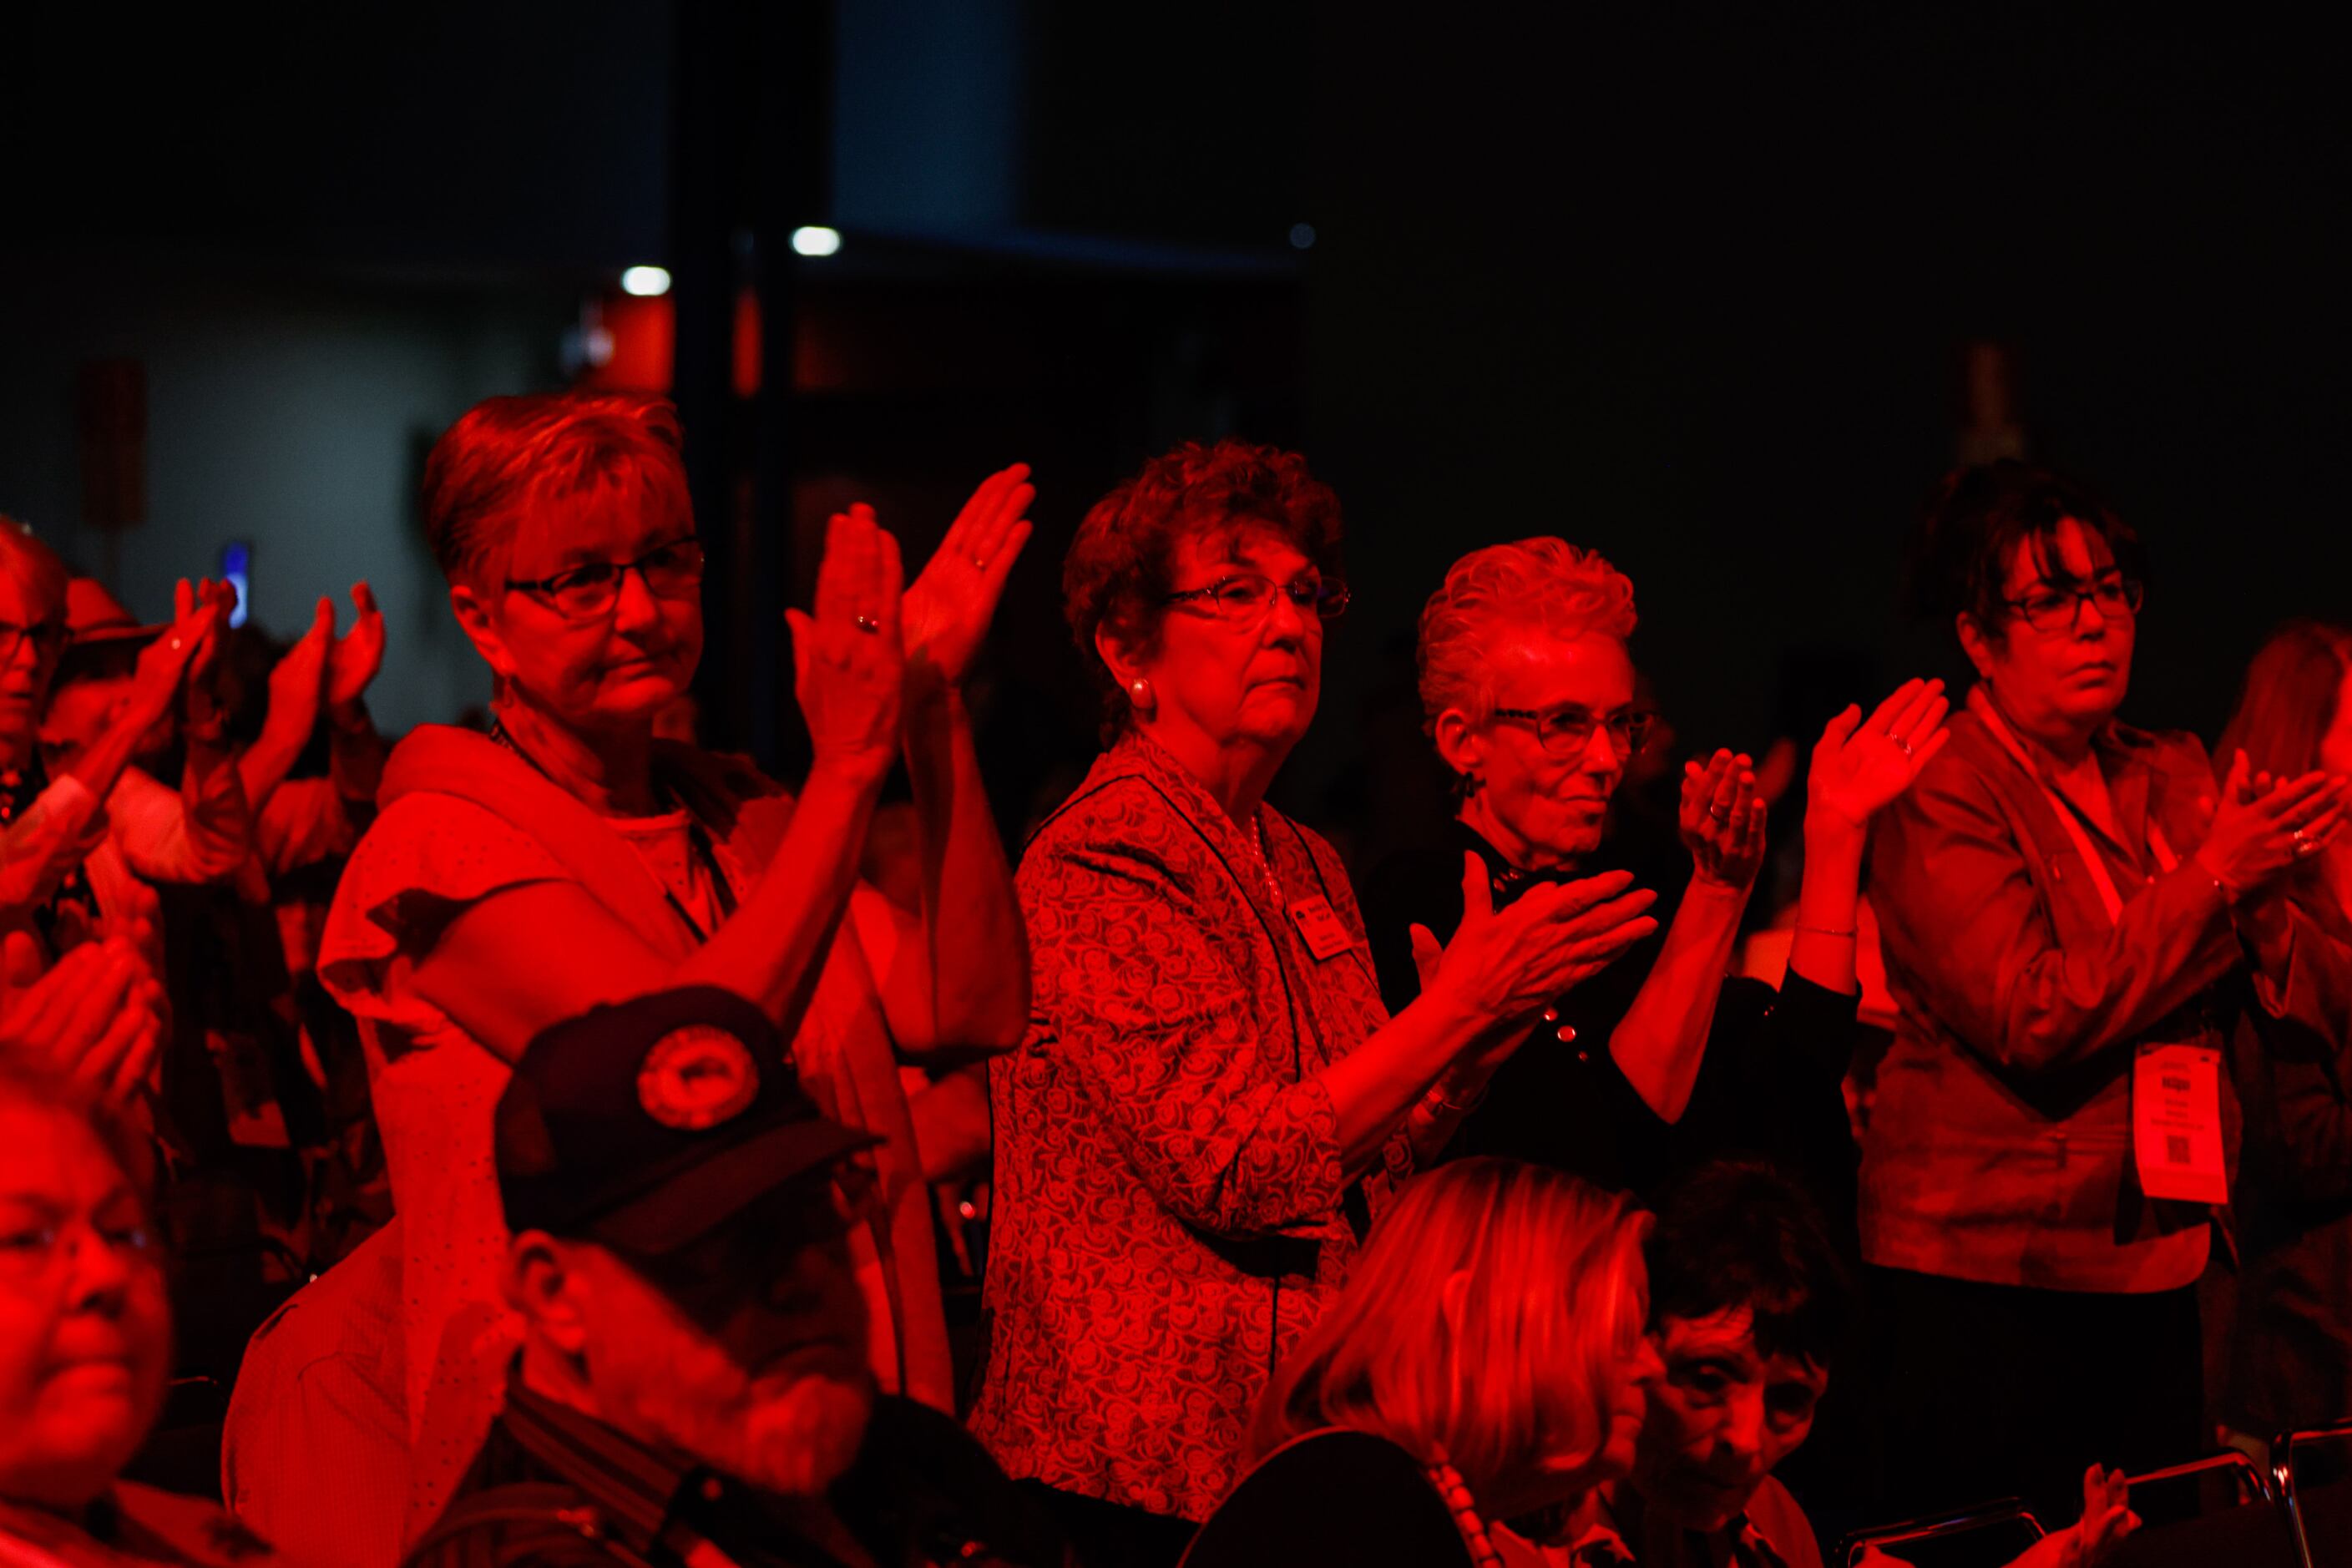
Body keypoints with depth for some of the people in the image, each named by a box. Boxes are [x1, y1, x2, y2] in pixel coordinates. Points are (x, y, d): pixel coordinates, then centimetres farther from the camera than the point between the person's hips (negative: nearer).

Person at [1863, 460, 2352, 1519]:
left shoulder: (2169, 778, 11)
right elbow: (2037, 1021, -20)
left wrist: (2261, 897, -10)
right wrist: (2209, 877, -16)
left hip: (2154, 1272, 6)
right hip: (1988, 1282, -6)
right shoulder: (1939, 797, -8)